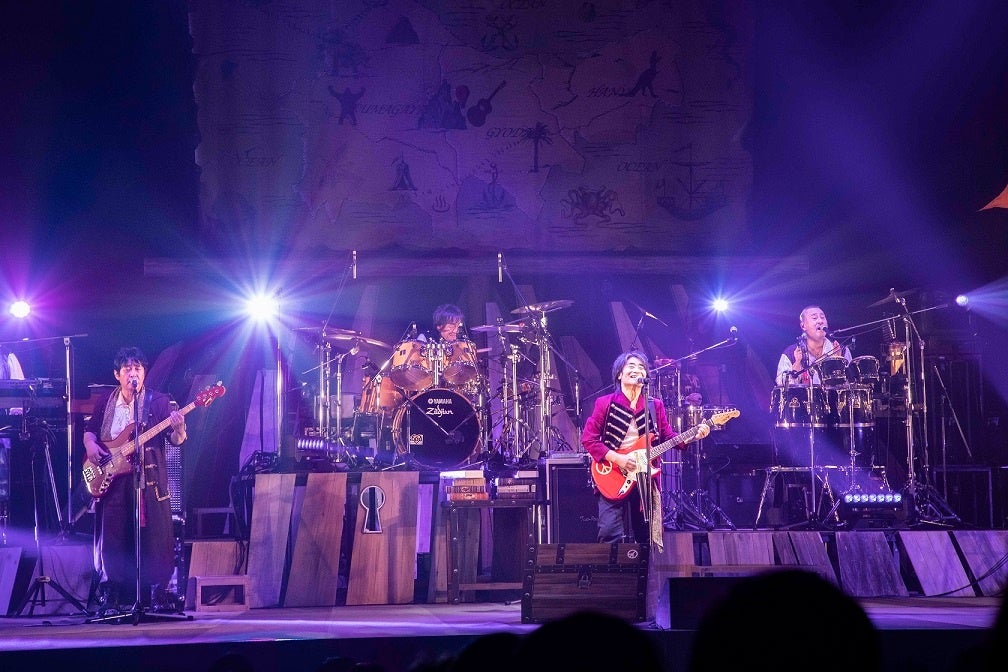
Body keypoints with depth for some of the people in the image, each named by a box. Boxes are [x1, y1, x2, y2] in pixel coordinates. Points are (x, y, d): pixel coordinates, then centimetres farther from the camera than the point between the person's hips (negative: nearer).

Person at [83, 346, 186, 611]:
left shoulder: (158, 401, -1)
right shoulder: (105, 401, 9)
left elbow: (176, 440, -5)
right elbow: (89, 430, 20)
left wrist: (178, 428, -27)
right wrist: (90, 444, -2)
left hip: (149, 478, -3)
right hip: (112, 478, 3)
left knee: (152, 537, -4)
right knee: (113, 537, 4)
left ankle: (153, 596, 3)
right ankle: (113, 597, 12)